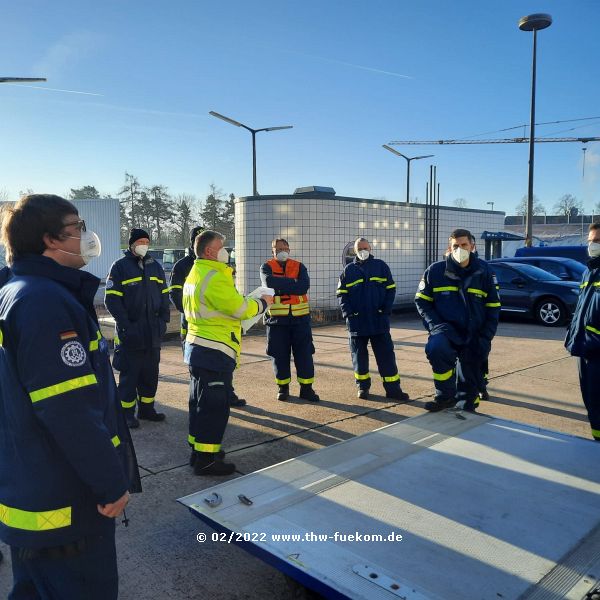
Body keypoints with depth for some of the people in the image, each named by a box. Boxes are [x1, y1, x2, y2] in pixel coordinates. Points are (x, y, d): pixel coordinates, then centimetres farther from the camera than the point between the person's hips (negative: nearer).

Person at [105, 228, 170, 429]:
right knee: (129, 373, 2)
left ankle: (146, 408, 24)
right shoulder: (120, 266, -4)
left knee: (150, 372, 11)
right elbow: (112, 299, -9)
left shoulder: (155, 267, 13)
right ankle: (127, 412, 13)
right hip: (130, 332, -5)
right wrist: (125, 325, -16)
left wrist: (164, 320, 4)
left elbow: (164, 295, 15)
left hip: (153, 331, 5)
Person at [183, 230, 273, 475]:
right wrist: (262, 303, -1)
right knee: (215, 406, -3)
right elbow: (239, 308, -18)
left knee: (200, 402, 17)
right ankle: (206, 459, 4)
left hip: (197, 348, 11)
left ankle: (199, 450, 28)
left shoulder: (195, 274, 14)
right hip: (215, 352, -11)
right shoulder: (213, 278, -18)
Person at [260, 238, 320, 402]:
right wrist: (293, 282, -14)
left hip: (300, 317, 1)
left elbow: (304, 286, -12)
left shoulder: (299, 266, 7)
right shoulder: (267, 267, 3)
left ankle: (306, 388, 12)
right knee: (280, 355, 6)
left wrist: (280, 286, -14)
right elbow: (269, 282, -20)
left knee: (304, 353, 2)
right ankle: (283, 388, 20)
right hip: (277, 318, -1)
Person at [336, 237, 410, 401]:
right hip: (357, 322, 1)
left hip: (379, 320, 0)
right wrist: (348, 313, -7)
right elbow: (342, 294, 6)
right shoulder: (348, 270, 7)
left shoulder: (380, 266, 6)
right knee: (359, 355, 8)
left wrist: (386, 310, -6)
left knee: (386, 354, 1)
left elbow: (390, 289, 4)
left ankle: (392, 388, 7)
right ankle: (362, 386, 21)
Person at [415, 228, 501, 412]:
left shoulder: (484, 272, 1)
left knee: (469, 381, 7)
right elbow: (421, 301, 3)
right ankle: (446, 396, -15)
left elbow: (493, 307, 6)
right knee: (436, 348, -34)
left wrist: (486, 338, -3)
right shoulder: (435, 271, -4)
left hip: (473, 338, 2)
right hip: (446, 331, -2)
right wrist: (435, 325, -11)